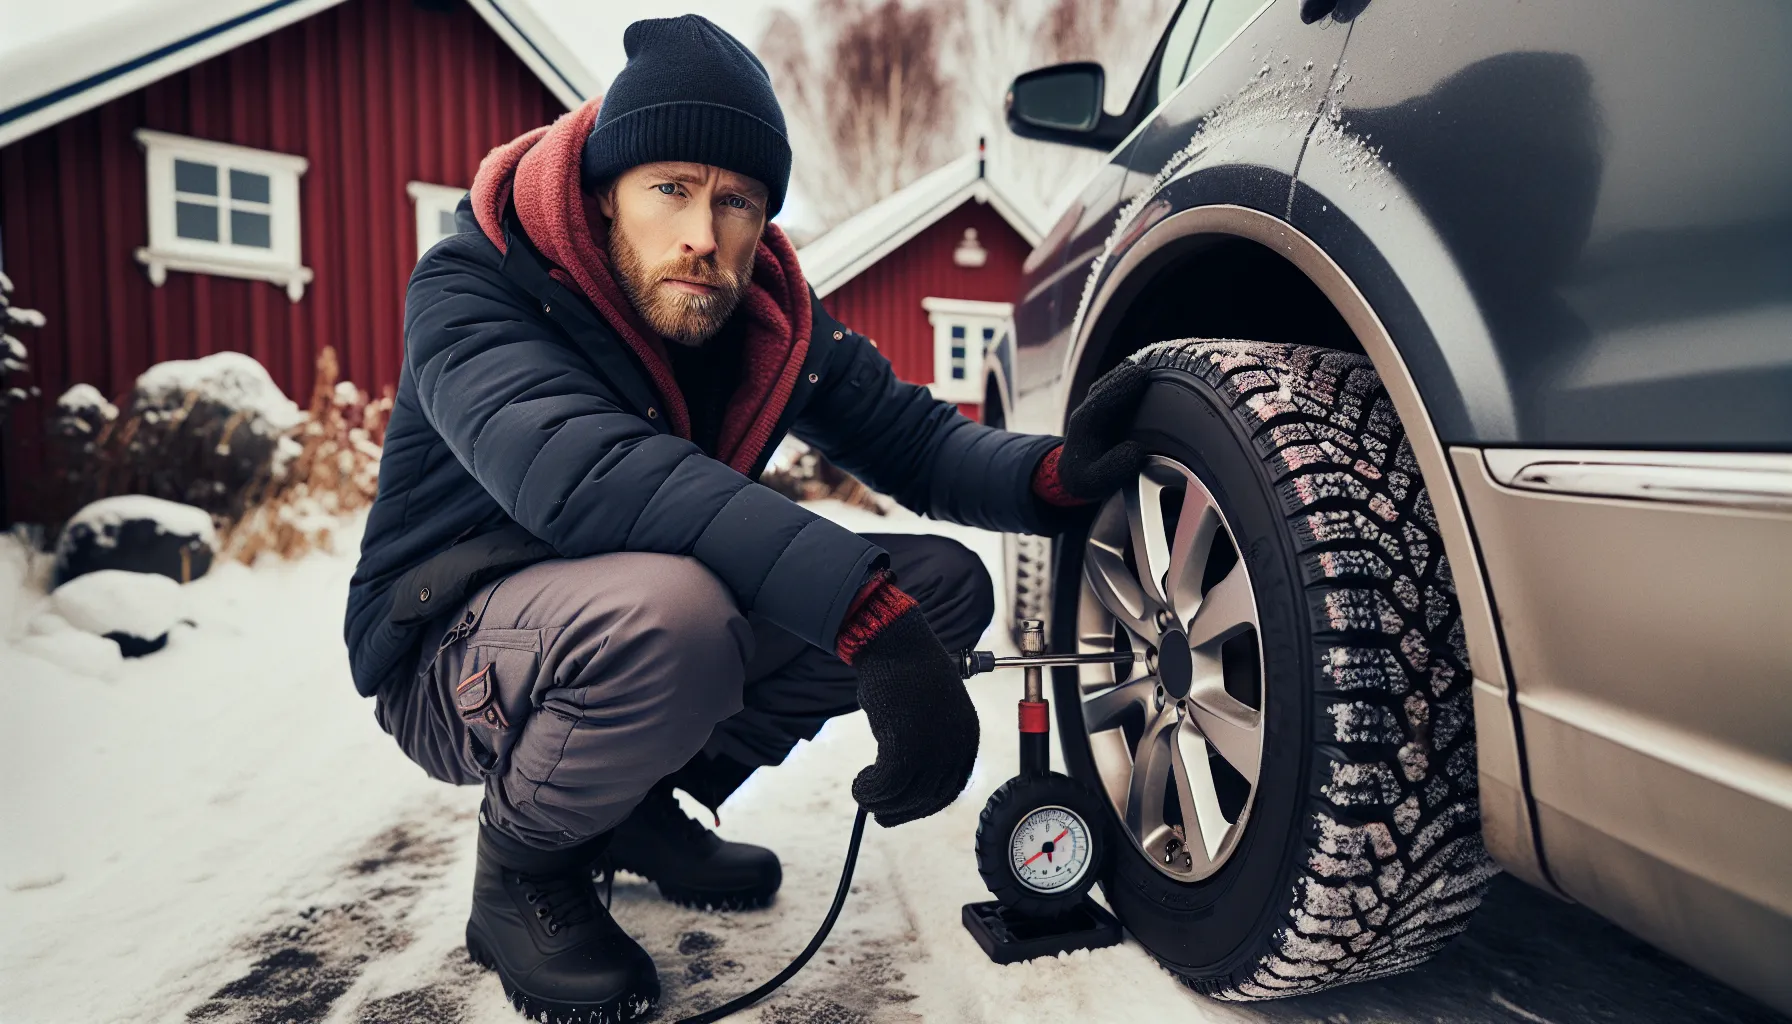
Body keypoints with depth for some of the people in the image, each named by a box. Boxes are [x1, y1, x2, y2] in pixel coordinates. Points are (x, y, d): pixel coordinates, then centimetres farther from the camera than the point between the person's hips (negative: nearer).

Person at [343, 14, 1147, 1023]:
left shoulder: (768, 314, -4)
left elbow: (916, 438, -5)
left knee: (946, 584, -5)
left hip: (646, 625, 6)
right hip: (456, 657, -6)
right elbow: (578, 468, -40)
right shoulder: (471, 287, -22)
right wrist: (869, 611, -50)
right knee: (668, 608, -40)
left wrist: (1055, 473, -28)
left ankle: (645, 805, 6)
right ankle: (524, 871, -6)